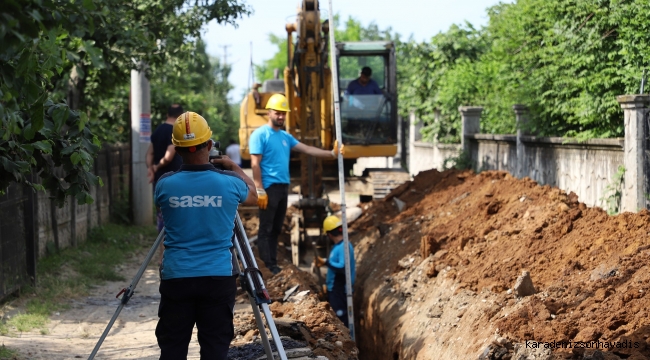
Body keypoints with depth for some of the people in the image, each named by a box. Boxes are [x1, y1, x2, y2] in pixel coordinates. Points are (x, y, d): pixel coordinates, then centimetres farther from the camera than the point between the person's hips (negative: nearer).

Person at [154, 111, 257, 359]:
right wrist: (234, 168, 34)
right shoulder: (229, 183, -5)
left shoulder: (165, 184, -3)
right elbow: (253, 196, 19)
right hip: (218, 277, -1)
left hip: (176, 278, 1)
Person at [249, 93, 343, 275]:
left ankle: (273, 264, 18)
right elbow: (255, 164, -13)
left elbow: (307, 149, 12)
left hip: (283, 186, 8)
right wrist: (260, 190, -20)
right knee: (266, 229, -4)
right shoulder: (260, 135, -8)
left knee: (276, 228, 12)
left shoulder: (285, 136, 15)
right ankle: (268, 267, -4)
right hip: (269, 187, -8)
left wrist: (331, 153, 0)